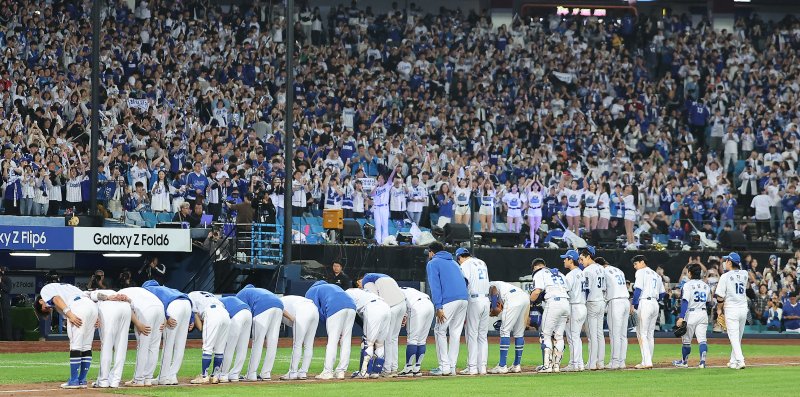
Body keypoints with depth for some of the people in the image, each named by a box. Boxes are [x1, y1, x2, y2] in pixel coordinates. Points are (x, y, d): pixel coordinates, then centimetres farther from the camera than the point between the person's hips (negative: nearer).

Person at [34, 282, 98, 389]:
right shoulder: (61, 287, 37)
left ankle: (74, 381, -3)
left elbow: (56, 299, -6)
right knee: (86, 346, 11)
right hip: (92, 305, 8)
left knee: (75, 346, -4)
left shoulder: (45, 290, 16)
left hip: (78, 307, -8)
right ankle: (82, 380, 13)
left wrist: (69, 313, -18)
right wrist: (94, 317, 13)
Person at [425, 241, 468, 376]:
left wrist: (438, 307, -11)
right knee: (455, 332, 11)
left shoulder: (432, 263, 8)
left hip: (449, 300, -7)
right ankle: (452, 367, 11)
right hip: (464, 298, 7)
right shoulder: (453, 262, 29)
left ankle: (444, 366, -4)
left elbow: (435, 286, -5)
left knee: (440, 331, 2)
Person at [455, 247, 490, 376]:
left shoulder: (465, 266, -5)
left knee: (472, 334, -3)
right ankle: (482, 367, 8)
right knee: (482, 335, 10)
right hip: (486, 299, 7)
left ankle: (472, 367, -6)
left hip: (474, 301, -7)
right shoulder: (482, 263, 17)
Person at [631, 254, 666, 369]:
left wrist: (634, 305, -9)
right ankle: (648, 362, 11)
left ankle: (647, 361, -16)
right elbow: (662, 293, 19)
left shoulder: (641, 272, -1)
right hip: (655, 304, 8)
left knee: (642, 334, -7)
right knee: (650, 334, 12)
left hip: (645, 303, -8)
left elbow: (638, 289, -12)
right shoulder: (656, 275, 21)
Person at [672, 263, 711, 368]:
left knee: (686, 340, 9)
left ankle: (684, 361, 21)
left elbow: (685, 302, -18)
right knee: (702, 339, 0)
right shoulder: (706, 286, 9)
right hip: (703, 314, 5)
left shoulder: (687, 285, -10)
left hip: (691, 313, -5)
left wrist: (681, 317, -22)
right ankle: (702, 361, -12)